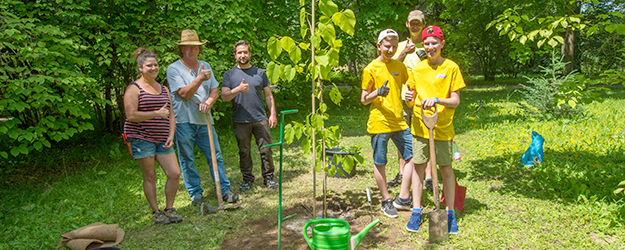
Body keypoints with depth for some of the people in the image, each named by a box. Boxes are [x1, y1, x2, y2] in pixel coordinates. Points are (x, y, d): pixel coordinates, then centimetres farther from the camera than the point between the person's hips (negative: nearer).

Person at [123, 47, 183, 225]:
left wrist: (171, 136, 4)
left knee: (174, 174, -1)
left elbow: (171, 115, 17)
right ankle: (156, 212, 17)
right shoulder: (134, 89, -4)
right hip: (141, 138, -5)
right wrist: (156, 113, -17)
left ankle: (169, 209, 16)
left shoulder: (163, 89, 15)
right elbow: (131, 115, -14)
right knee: (150, 177, 2)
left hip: (162, 139, 5)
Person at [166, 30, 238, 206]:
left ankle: (224, 190, 10)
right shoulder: (174, 68, -3)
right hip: (183, 121, -3)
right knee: (187, 160, 5)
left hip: (204, 119, 4)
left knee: (215, 156, 3)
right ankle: (195, 192, 19)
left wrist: (207, 103, -11)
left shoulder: (205, 66, 14)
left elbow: (215, 90, 9)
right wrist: (199, 79, -23)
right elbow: (184, 93, -11)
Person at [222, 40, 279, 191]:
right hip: (240, 121, -1)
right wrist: (238, 90, -20)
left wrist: (273, 114, 4)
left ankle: (268, 177, 14)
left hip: (260, 119, 1)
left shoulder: (260, 73, 11)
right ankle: (247, 179, 21)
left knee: (266, 149, 1)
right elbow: (224, 96, -3)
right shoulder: (229, 74, 6)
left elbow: (268, 95, 13)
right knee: (244, 152, 7)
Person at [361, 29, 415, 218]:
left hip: (399, 122, 5)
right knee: (380, 163, 4)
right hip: (379, 123, -5)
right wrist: (378, 92, -23)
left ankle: (403, 197, 16)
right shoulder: (370, 69, -5)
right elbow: (364, 100, -4)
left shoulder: (399, 66, 11)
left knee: (412, 156, 4)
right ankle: (386, 201, 20)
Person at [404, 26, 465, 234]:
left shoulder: (451, 67, -3)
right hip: (419, 126, 2)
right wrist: (409, 98, -14)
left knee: (446, 169, 5)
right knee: (418, 166, 6)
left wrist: (436, 100, -23)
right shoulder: (417, 69, 6)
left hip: (442, 128, -2)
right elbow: (412, 100, 9)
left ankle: (450, 213, 17)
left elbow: (456, 101, -5)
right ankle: (416, 211, 16)